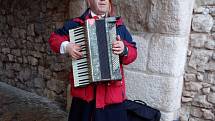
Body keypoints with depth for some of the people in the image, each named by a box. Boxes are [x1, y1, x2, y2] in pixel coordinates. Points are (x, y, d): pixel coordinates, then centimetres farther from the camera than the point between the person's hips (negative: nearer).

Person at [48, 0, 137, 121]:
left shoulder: (118, 25, 8)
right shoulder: (76, 23, 5)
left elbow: (133, 52, 6)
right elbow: (54, 38, 12)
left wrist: (124, 50, -15)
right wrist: (66, 46, -7)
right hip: (84, 89, 0)